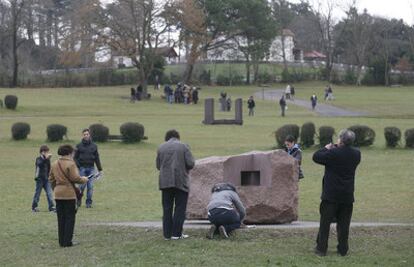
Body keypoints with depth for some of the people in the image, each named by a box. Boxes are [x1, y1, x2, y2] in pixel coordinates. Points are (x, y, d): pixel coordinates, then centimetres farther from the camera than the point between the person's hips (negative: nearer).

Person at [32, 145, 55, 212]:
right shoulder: (38, 159, -9)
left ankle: (51, 207, -4)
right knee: (37, 193, 3)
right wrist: (46, 158, -46)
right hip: (39, 179, -5)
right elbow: (40, 164, -33)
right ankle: (34, 207, 14)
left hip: (46, 179, 5)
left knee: (49, 193, -3)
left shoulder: (48, 160, 10)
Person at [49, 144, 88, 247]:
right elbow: (75, 178, -17)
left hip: (58, 194, 6)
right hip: (69, 194, -6)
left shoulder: (54, 164, 9)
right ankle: (67, 241, 0)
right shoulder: (70, 164, -13)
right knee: (70, 218, 2)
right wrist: (83, 180, 0)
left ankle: (62, 241, 14)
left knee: (61, 218, 12)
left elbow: (51, 179, 13)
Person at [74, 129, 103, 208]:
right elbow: (75, 157, 5)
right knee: (82, 185, -6)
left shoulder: (94, 146, 10)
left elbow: (97, 158, 12)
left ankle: (89, 202, 6)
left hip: (91, 168, 2)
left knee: (90, 186, -1)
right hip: (82, 168, -2)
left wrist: (100, 169, 9)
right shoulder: (79, 146, 4)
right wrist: (78, 166, -10)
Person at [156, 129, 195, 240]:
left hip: (165, 182, 3)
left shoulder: (161, 147, 6)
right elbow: (190, 164, -8)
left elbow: (158, 165, 9)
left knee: (167, 209, 8)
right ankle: (177, 233, 0)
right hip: (181, 181, -3)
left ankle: (167, 234, 7)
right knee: (180, 209, 3)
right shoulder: (183, 146, -3)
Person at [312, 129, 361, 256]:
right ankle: (343, 249, 13)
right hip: (347, 196, 4)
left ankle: (321, 248, 7)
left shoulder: (333, 154, -18)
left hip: (331, 195, -4)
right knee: (343, 223, 10)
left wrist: (326, 148, 5)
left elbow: (316, 157, -9)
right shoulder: (356, 154, -1)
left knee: (325, 222, 5)